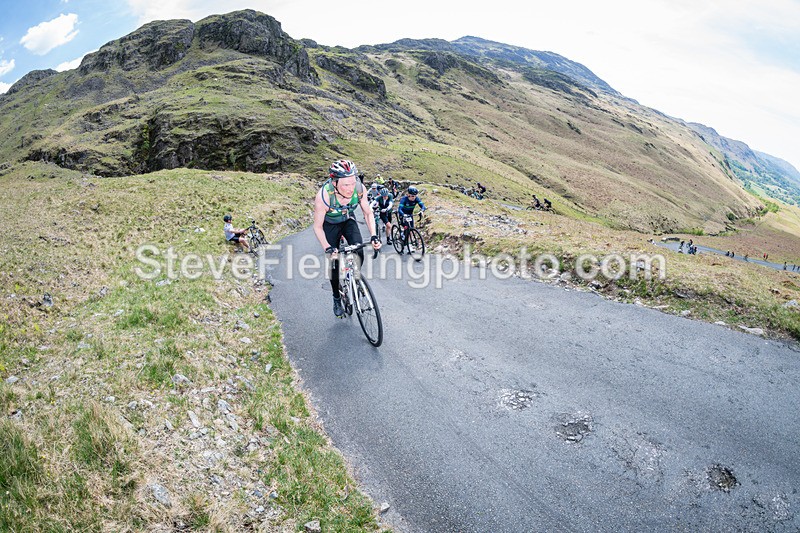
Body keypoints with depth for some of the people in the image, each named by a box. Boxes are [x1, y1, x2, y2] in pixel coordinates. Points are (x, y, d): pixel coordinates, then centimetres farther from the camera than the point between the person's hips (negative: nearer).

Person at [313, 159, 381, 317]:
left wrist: (373, 236, -25)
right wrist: (328, 248, -38)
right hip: (330, 225, -2)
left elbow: (368, 214, -13)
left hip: (348, 221, 2)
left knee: (359, 254, -19)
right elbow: (317, 227, -25)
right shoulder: (323, 196, -38)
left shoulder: (359, 188, -30)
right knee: (334, 263, 0)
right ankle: (337, 299, 24)